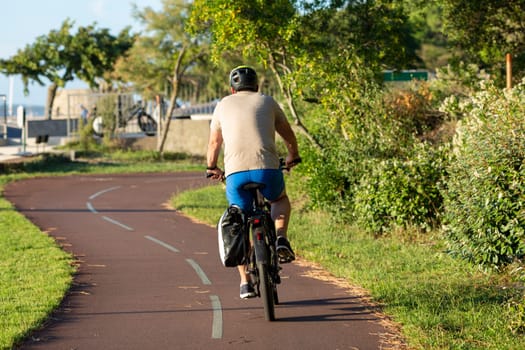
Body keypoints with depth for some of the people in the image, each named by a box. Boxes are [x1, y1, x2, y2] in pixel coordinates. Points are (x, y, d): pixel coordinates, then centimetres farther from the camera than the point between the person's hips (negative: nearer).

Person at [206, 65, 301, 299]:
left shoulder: (224, 105, 19)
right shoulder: (267, 102, 17)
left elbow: (214, 143, 27)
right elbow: (288, 135, 26)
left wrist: (212, 168, 45)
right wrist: (293, 157, 46)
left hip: (235, 173, 1)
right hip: (267, 169, 0)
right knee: (280, 200, 31)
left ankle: (245, 282, 13)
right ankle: (280, 238, 4)